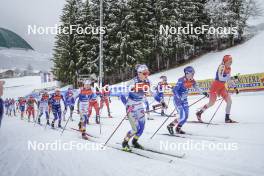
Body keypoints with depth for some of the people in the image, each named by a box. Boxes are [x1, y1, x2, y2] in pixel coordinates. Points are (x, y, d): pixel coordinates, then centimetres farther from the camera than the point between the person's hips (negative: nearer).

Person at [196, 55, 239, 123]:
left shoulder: (229, 68, 6)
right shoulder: (222, 67, -20)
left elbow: (229, 79, 17)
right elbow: (220, 78, -34)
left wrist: (235, 87, 10)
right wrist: (232, 78, -38)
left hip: (222, 87, 8)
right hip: (215, 86, -8)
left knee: (229, 101, -3)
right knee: (211, 103, -5)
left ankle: (227, 118, 7)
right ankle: (199, 113, 15)